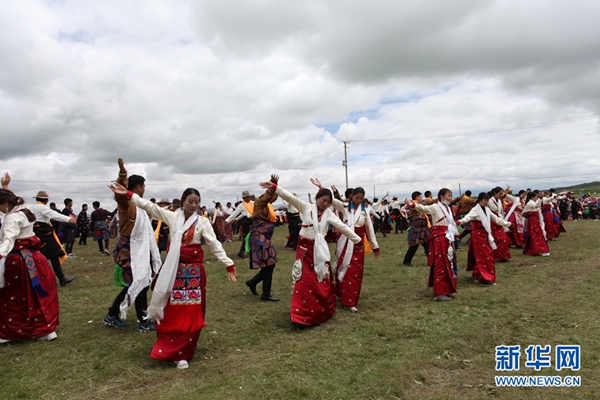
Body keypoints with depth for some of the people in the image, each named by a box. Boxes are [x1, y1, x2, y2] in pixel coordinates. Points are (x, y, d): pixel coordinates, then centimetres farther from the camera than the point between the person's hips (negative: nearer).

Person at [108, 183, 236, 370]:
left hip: (194, 270, -1)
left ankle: (181, 353, 14)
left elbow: (215, 244, -7)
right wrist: (127, 194, -9)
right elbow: (149, 206, -2)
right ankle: (169, 348, 24)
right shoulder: (172, 217, 2)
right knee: (171, 311, 8)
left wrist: (228, 264, -13)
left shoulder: (203, 222, -4)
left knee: (190, 313, 2)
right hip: (174, 269, 2)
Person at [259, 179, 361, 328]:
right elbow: (290, 197, -14)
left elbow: (342, 226, 1)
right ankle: (301, 316, 1)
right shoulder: (306, 208, -4)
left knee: (323, 282, 9)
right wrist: (274, 187, -25)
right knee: (305, 281, -5)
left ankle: (323, 311, 29)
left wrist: (357, 239, 0)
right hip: (305, 249, -3)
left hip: (320, 250, 3)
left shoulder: (329, 214, 2)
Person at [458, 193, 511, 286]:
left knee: (488, 255, 13)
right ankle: (483, 278, -7)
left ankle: (477, 275, 24)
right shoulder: (475, 210, -13)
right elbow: (468, 216, -33)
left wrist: (506, 223, 37)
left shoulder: (487, 210, 13)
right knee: (482, 256, -9)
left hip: (485, 235, 9)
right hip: (478, 235, -9)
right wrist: (461, 221, -54)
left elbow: (496, 218, 27)